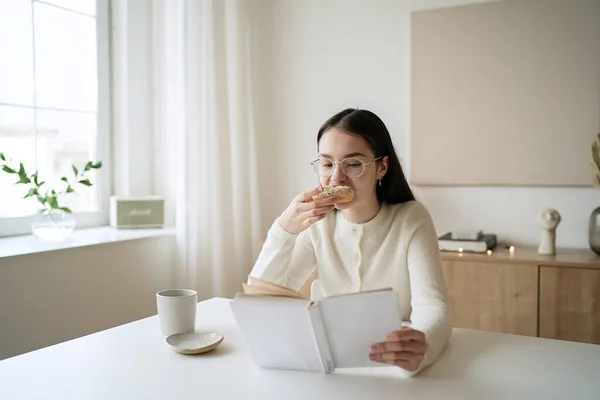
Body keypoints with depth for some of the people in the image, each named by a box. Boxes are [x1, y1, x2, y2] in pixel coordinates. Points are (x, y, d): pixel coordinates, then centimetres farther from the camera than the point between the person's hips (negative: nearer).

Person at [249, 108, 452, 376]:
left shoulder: (411, 219, -9)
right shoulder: (317, 224, -2)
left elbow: (433, 308, -20)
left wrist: (420, 347, -42)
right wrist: (284, 230, -22)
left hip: (395, 363, 0)